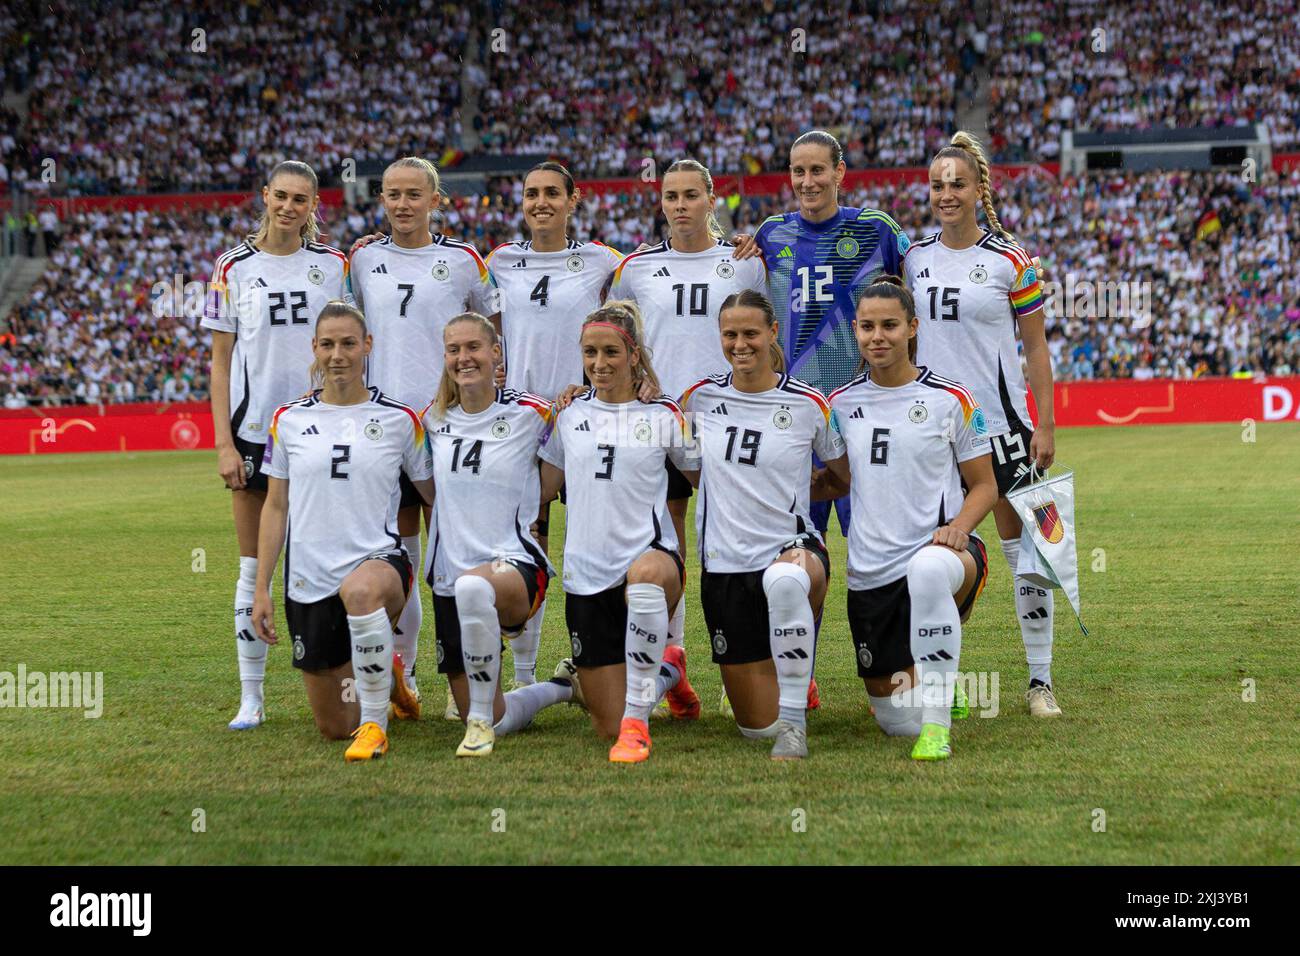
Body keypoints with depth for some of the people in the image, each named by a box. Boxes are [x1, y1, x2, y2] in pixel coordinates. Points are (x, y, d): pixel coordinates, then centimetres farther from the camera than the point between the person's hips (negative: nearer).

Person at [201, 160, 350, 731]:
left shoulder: (334, 265, 5)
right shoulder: (234, 269, 4)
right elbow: (220, 361, 3)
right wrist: (224, 443, -4)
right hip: (254, 427, 0)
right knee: (255, 567, 2)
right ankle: (250, 697, 8)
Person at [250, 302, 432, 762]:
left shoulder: (399, 420, 2)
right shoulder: (289, 420, 5)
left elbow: (435, 494, 10)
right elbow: (275, 507, 10)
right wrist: (261, 589, 5)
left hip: (379, 562, -3)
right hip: (309, 580, 3)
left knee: (360, 590, -43)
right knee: (333, 727, 7)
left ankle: (374, 724, -28)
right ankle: (382, 679, 42)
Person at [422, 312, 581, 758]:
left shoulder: (530, 413, -5)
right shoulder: (434, 420, 7)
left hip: (515, 564, -5)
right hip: (449, 576, 5)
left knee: (474, 587, -44)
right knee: (498, 722, 7)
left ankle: (481, 719, -29)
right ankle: (562, 686, 39)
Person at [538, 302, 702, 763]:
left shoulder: (663, 416, 4)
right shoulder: (570, 417, 12)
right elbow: (541, 490, 23)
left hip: (650, 553, -3)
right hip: (587, 576, 3)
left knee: (645, 574, -45)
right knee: (608, 728, 1)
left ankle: (637, 722, -37)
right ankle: (667, 673, 36)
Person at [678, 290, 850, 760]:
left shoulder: (808, 403, -2)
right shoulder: (701, 396, 3)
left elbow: (850, 475, 10)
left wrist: (796, 489, 0)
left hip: (793, 547, -2)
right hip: (725, 563, 3)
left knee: (785, 580, -44)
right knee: (756, 724, 3)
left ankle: (794, 722, -32)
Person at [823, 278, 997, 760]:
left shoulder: (951, 400, -1)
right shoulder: (841, 403, 8)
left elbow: (984, 486, 3)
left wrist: (959, 525, -16)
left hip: (940, 549, -3)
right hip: (870, 571, 4)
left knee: (929, 569, -44)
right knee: (896, 721, 3)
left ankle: (937, 725, -35)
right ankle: (938, 686, 41)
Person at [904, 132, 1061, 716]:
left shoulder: (1011, 260, -5)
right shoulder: (914, 257, 5)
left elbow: (1036, 346, -1)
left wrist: (1046, 425, -5)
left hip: (999, 421, -3)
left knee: (1022, 546, 0)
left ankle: (1040, 679, 8)